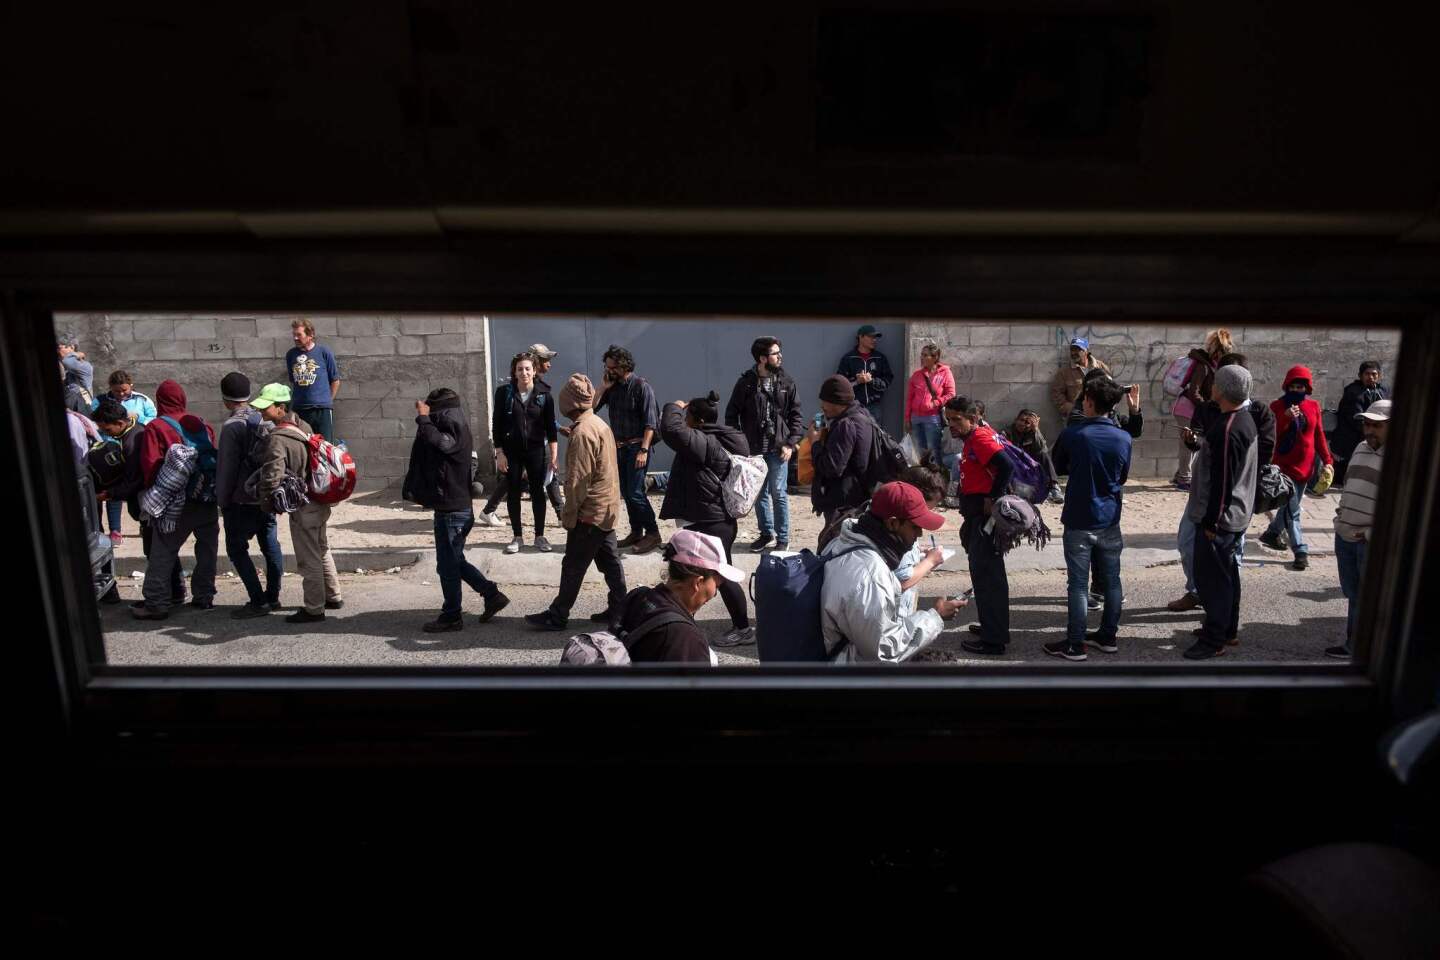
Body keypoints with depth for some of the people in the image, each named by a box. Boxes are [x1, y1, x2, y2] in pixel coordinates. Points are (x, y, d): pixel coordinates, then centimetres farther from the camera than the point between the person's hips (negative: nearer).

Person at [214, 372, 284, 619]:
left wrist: (222, 500, -3)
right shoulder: (265, 419, 5)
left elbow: (226, 468, -13)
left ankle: (258, 601, -2)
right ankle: (273, 597, 18)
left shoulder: (232, 425, -15)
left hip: (242, 499, -7)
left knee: (236, 549, 1)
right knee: (270, 545, 11)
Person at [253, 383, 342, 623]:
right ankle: (333, 596, 35)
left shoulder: (278, 438, -20)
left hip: (302, 508, -9)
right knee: (323, 552, 22)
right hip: (320, 502, 9)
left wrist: (268, 503, -11)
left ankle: (314, 609, 14)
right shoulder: (303, 426, 5)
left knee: (308, 560, 3)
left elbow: (272, 476, -26)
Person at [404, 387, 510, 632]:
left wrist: (423, 417, -22)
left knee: (448, 565, 1)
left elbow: (437, 441, -36)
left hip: (452, 511, -10)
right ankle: (492, 595, 21)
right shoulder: (454, 430, 12)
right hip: (457, 507, 10)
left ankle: (450, 616, 13)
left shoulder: (454, 430, -18)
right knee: (454, 561, 18)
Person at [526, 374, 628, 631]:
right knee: (609, 560, 12)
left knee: (573, 566, -1)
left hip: (590, 512, -9)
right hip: (607, 508, 9)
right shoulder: (600, 424, 10)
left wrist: (569, 514, -13)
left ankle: (557, 616, 8)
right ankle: (618, 610, 17)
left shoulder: (582, 431, -19)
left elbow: (578, 479, -20)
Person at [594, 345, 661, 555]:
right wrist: (603, 387, -4)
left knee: (635, 491, -12)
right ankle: (636, 532, 21)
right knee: (626, 492, 11)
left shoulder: (641, 387, -10)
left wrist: (644, 450, -21)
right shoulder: (612, 387, 9)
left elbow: (650, 422, -14)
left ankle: (652, 533, -1)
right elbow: (592, 408, 5)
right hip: (619, 447, 7)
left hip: (636, 446, -7)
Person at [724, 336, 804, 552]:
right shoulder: (746, 382, 0)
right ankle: (766, 532, 26)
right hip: (753, 449, 1)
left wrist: (791, 443, -6)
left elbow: (796, 416, 3)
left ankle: (783, 538, 12)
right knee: (759, 493, 11)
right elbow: (731, 414, 4)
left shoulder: (787, 382, 2)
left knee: (778, 493, 0)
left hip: (778, 449, -1)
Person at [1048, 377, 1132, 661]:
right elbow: (1123, 477, 10)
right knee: (1111, 580, 14)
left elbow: (1058, 467, 5)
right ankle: (1108, 636, 25)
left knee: (1079, 584, 1)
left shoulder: (1070, 435, -13)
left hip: (1079, 521, -4)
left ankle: (1075, 644, 6)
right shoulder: (1124, 439, -4)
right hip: (1110, 520, 4)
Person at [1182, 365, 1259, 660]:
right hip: (1236, 514, 11)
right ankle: (1227, 629, 31)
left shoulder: (1227, 430, -24)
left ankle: (1213, 640, 4)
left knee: (1211, 576, -3)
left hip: (1219, 517, -11)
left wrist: (1211, 521, -20)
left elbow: (1223, 481, -24)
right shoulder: (1244, 420, 10)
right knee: (1227, 572, 19)